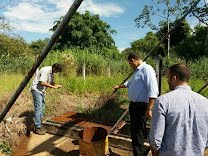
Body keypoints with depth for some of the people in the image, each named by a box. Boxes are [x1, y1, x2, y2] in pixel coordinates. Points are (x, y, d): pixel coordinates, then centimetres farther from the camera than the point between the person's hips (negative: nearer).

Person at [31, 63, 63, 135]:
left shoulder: (51, 72, 7)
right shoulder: (46, 70, -23)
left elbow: (51, 82, 13)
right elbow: (42, 82, -32)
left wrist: (57, 85, -7)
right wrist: (53, 87, -27)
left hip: (41, 90, 10)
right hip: (36, 89, -10)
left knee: (42, 107, 14)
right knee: (38, 108, -9)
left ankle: (39, 124, 26)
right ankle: (37, 128, -2)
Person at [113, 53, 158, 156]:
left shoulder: (147, 69, -17)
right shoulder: (137, 71, 14)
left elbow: (153, 92, -25)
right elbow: (129, 83, 34)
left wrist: (149, 109, -26)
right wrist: (119, 86, 46)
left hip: (140, 107, -10)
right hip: (133, 105, 10)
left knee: (138, 134, 0)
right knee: (134, 131, 21)